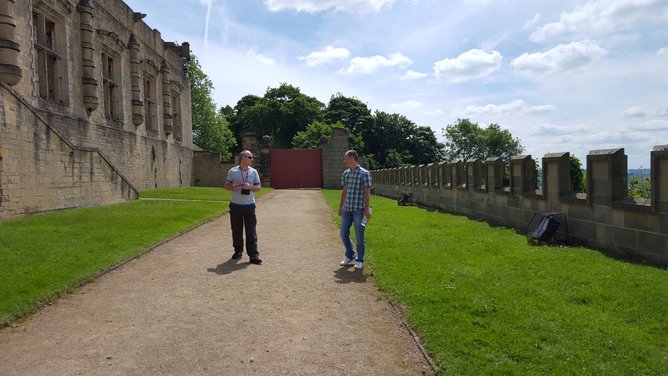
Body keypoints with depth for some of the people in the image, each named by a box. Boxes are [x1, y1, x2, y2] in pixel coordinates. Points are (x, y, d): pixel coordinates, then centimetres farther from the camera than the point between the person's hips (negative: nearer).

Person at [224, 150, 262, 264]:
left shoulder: (253, 172, 4)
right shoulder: (232, 171, 2)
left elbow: (259, 187, 6)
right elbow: (226, 186, 7)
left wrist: (250, 187, -14)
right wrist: (232, 188, -15)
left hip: (249, 205, 0)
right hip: (235, 205, 0)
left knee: (251, 230, -3)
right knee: (236, 229, 9)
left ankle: (253, 255, -2)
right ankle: (238, 251, 24)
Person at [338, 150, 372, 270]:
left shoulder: (364, 173, -8)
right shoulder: (345, 173, 10)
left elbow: (367, 193, -9)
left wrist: (367, 209, -13)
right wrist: (340, 207, 17)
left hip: (359, 210, -6)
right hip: (347, 209, 6)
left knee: (359, 236, 2)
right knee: (344, 233, 9)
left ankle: (360, 260, 17)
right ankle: (350, 256, 28)